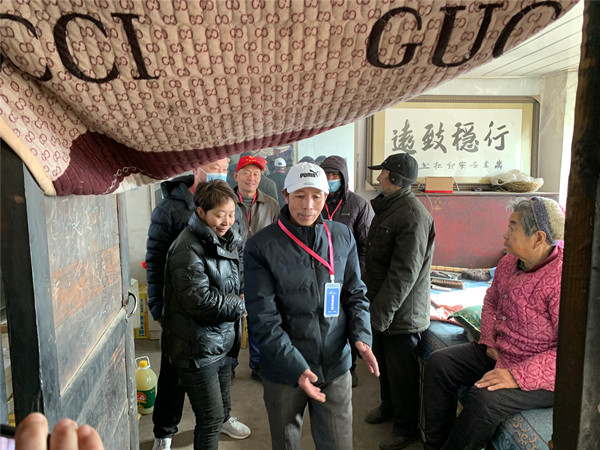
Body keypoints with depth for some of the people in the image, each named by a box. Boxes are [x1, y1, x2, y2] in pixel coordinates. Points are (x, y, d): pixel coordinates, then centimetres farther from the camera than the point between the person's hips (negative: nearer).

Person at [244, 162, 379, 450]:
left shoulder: (342, 237, 0)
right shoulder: (261, 247, -11)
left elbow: (355, 294, 6)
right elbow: (263, 318, -13)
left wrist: (361, 336, -10)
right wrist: (295, 367, -20)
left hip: (335, 366, 2)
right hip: (284, 371, -2)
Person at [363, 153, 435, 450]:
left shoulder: (413, 216, -23)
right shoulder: (386, 207, 10)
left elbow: (404, 273, -26)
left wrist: (381, 312, -23)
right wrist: (370, 299, 18)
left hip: (401, 313, -9)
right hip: (380, 305, 9)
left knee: (401, 371, 8)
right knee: (383, 361, 24)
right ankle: (388, 406, 46)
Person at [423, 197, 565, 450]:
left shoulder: (562, 279, -26)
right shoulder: (509, 262, -1)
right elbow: (491, 301, 17)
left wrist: (517, 375, -30)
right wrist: (489, 340, 3)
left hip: (542, 374, -8)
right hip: (498, 353, 8)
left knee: (484, 398, -29)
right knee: (438, 363, 0)